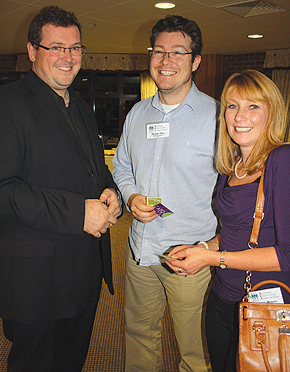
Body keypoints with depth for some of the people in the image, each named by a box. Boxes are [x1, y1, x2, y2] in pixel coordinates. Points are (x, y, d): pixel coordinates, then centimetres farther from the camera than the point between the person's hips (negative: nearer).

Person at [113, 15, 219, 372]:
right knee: (139, 330, 23)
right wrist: (131, 197, -4)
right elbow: (121, 166, 17)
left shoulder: (216, 115, -10)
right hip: (140, 248, 5)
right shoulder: (137, 113, 7)